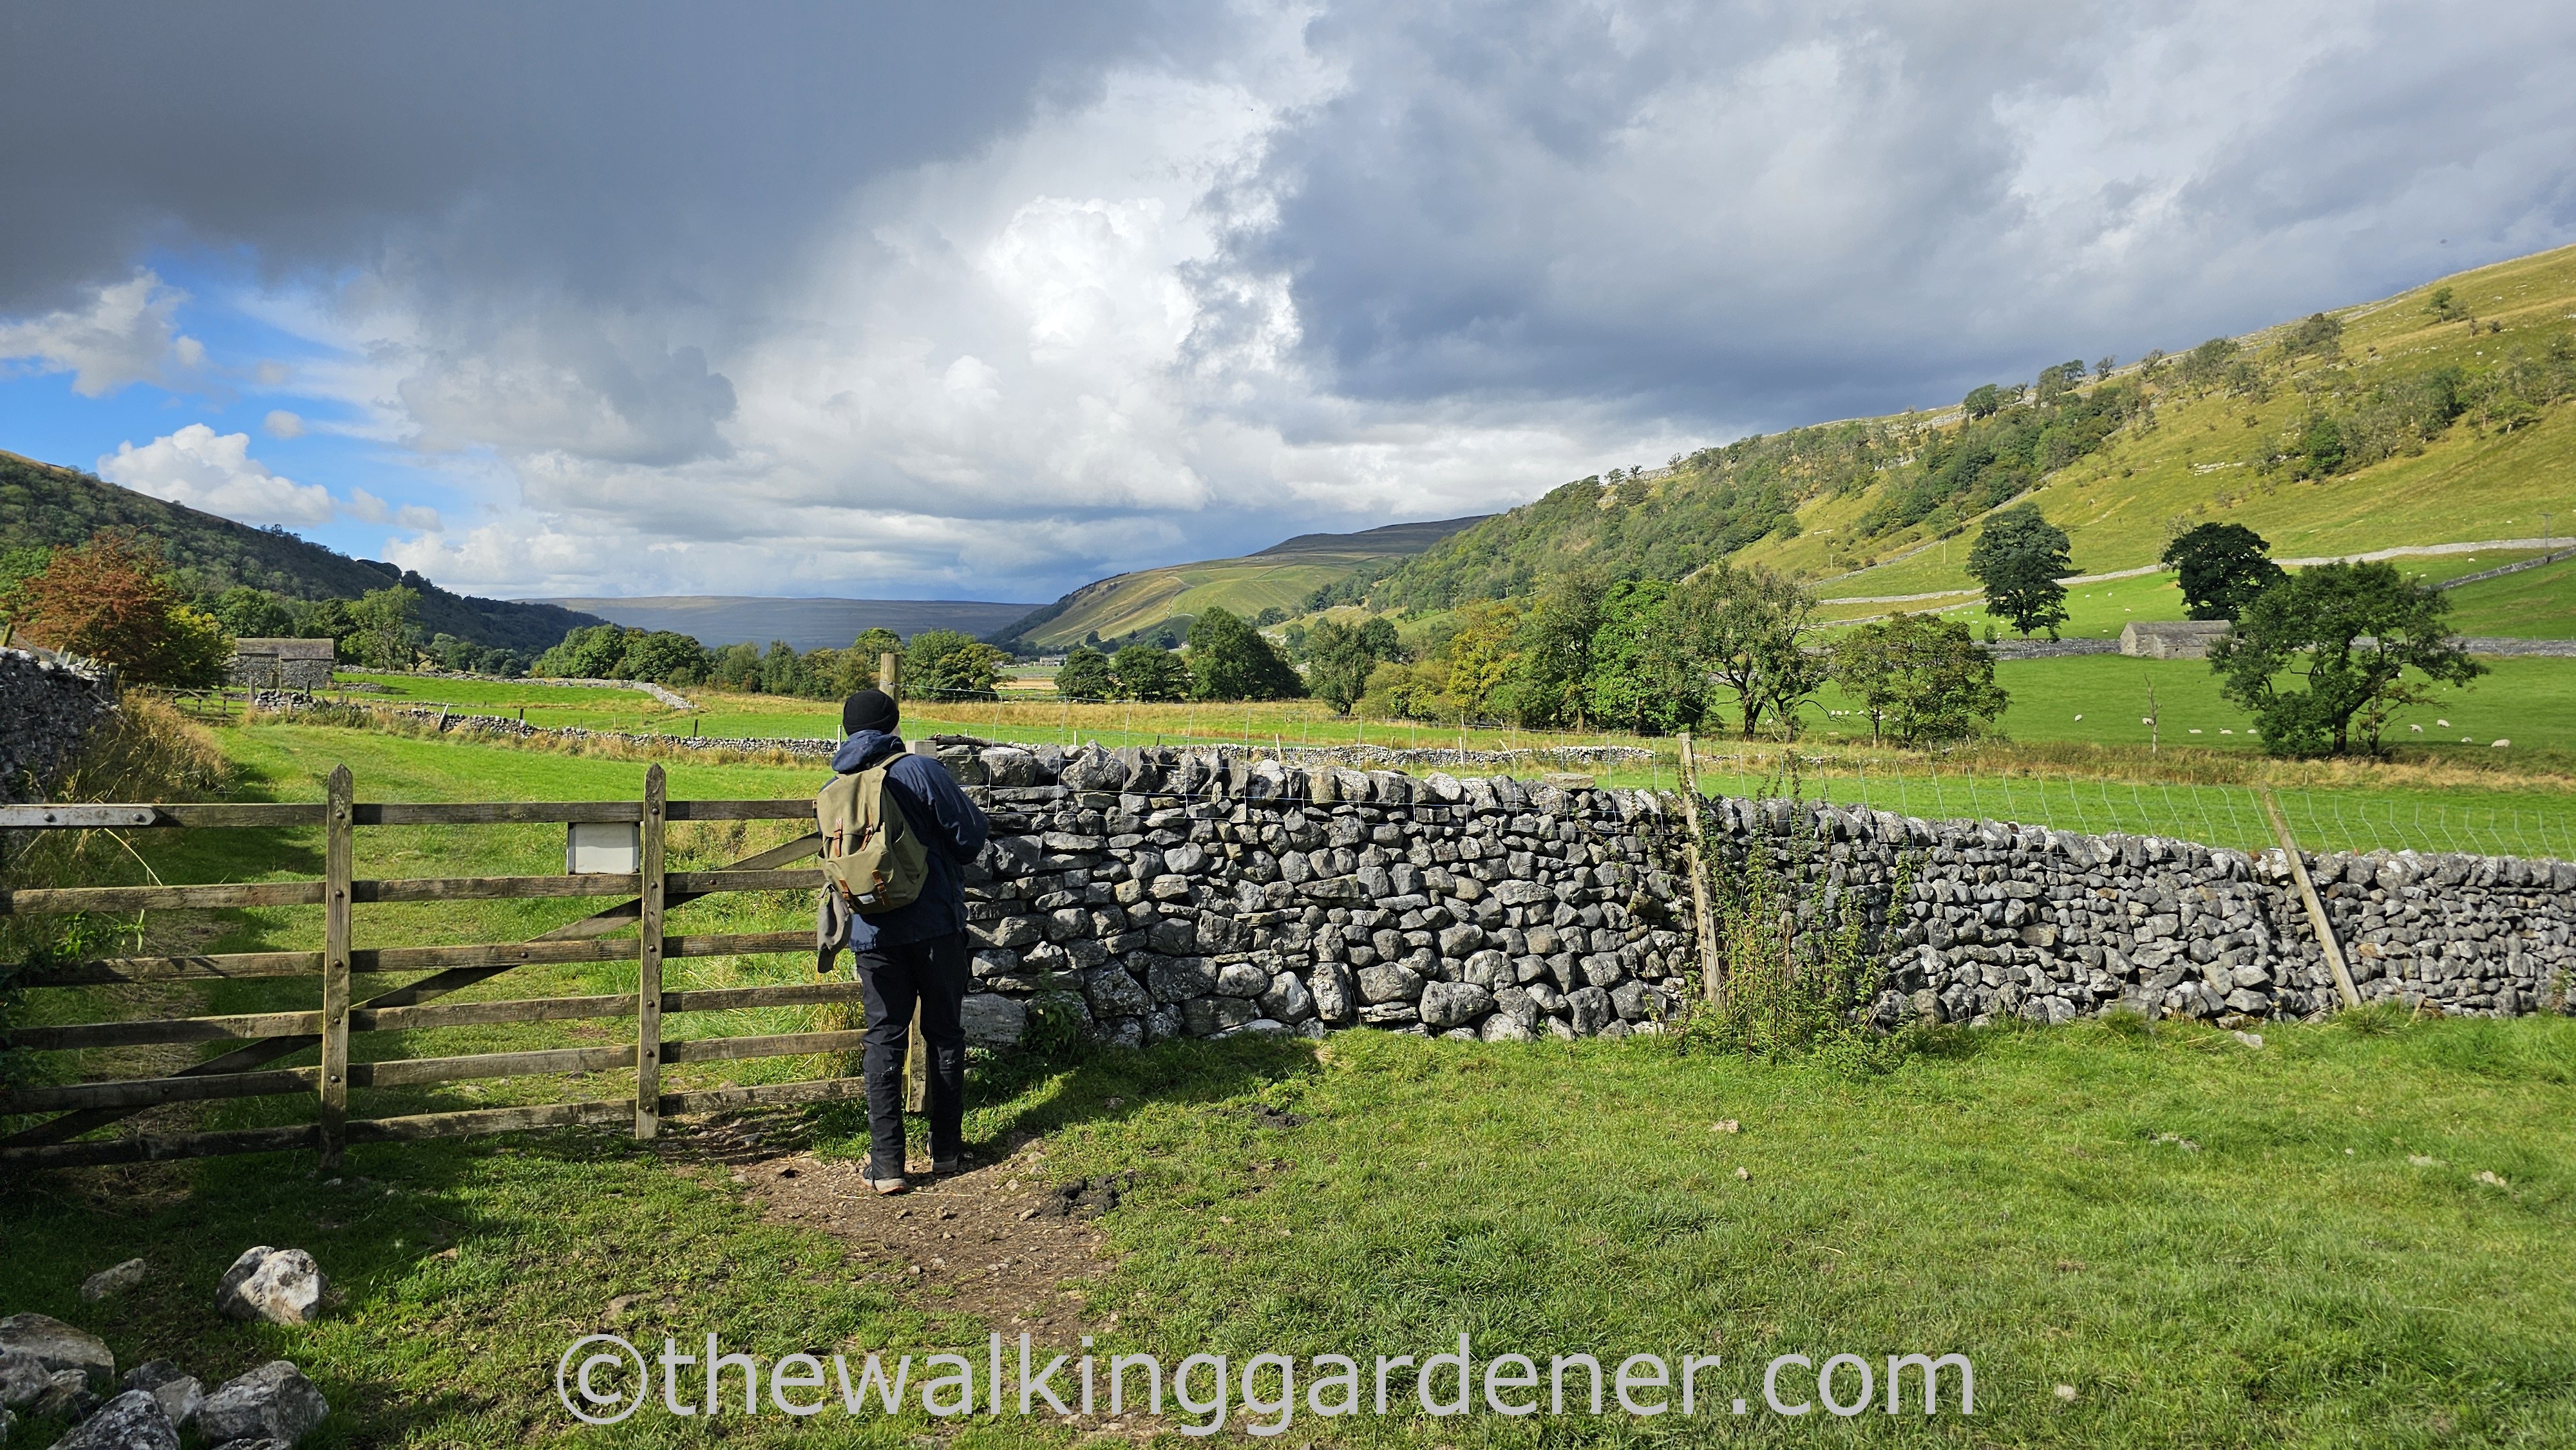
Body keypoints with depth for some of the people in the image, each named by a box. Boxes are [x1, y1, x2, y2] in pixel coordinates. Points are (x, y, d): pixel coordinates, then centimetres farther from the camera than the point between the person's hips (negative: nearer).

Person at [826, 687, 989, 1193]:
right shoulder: (919, 770, -10)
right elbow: (972, 833, -10)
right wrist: (951, 866, 11)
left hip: (874, 934, 3)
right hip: (936, 924, -3)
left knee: (884, 1040, 7)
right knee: (944, 1034, 11)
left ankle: (886, 1164, 3)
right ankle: (946, 1150, 19)